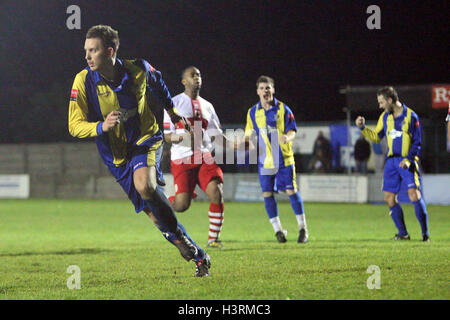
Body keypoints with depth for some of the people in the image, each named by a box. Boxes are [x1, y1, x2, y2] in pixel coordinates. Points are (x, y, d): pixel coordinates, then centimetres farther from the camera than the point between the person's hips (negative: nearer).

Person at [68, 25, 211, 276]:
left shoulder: (137, 69, -12)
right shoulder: (84, 81, -14)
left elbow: (157, 81, 13)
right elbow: (75, 126, -12)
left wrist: (172, 110, 27)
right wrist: (101, 126, -32)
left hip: (145, 141, -2)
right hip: (116, 155, 2)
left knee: (145, 186, -32)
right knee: (152, 209, 3)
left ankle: (177, 234, -10)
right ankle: (199, 256, 15)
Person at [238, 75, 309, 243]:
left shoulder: (283, 109, -1)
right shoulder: (253, 112, 7)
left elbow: (292, 130, -2)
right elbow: (250, 134, 12)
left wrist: (287, 138, -25)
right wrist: (244, 142, -10)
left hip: (284, 158, -3)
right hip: (265, 160, 3)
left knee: (291, 191, -5)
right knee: (267, 194, 0)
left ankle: (302, 228, 7)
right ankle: (278, 230, 12)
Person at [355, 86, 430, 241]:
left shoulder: (410, 116, -6)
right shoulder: (385, 117, 11)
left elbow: (417, 143, -6)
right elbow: (376, 137, 21)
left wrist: (408, 160, -17)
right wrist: (362, 127, 8)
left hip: (407, 161, -6)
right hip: (391, 161, 6)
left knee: (414, 194, -17)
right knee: (389, 197, 1)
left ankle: (425, 233, -11)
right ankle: (403, 233, 12)